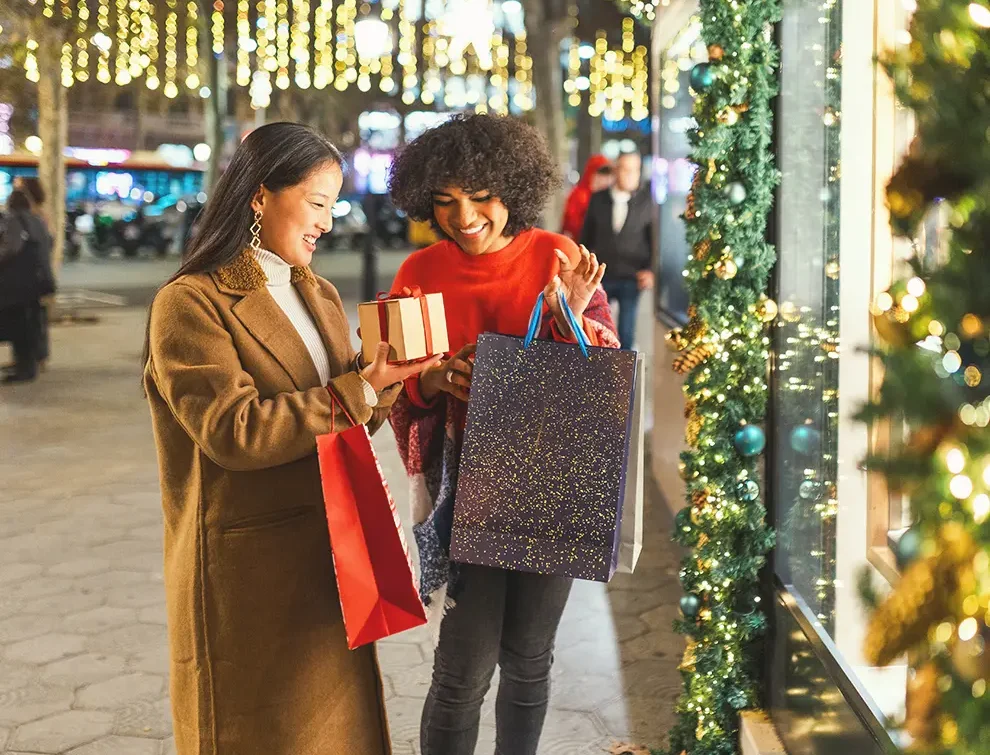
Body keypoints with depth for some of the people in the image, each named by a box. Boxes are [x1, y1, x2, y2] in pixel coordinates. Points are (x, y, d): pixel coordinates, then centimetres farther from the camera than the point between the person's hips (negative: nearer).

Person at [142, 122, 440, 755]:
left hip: (330, 555, 7)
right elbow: (233, 431, -22)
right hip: (250, 575, -7)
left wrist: (382, 387, -8)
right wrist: (360, 391, -23)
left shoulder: (320, 297, 13)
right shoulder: (189, 305, -12)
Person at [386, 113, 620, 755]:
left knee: (529, 659, 14)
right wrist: (433, 379, -18)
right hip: (464, 489, -1)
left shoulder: (558, 259, -4)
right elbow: (395, 389, 4)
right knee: (465, 670, -4)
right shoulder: (420, 273, -3)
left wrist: (569, 320, -20)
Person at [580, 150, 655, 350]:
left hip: (631, 278, -2)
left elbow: (655, 238, 0)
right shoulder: (598, 199, 4)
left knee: (626, 332, 3)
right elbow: (586, 235, 11)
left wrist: (650, 270, -9)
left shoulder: (646, 202, -2)